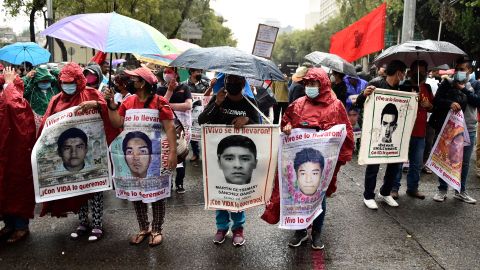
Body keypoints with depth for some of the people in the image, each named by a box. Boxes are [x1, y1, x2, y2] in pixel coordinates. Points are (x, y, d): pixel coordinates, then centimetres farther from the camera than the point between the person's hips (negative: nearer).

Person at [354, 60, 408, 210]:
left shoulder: (400, 88, 8)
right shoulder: (376, 83, -11)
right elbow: (359, 104, -14)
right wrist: (364, 94, -36)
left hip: (393, 131, 7)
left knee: (396, 162, 11)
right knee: (374, 163, 1)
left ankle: (385, 193, 28)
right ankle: (368, 196, 15)